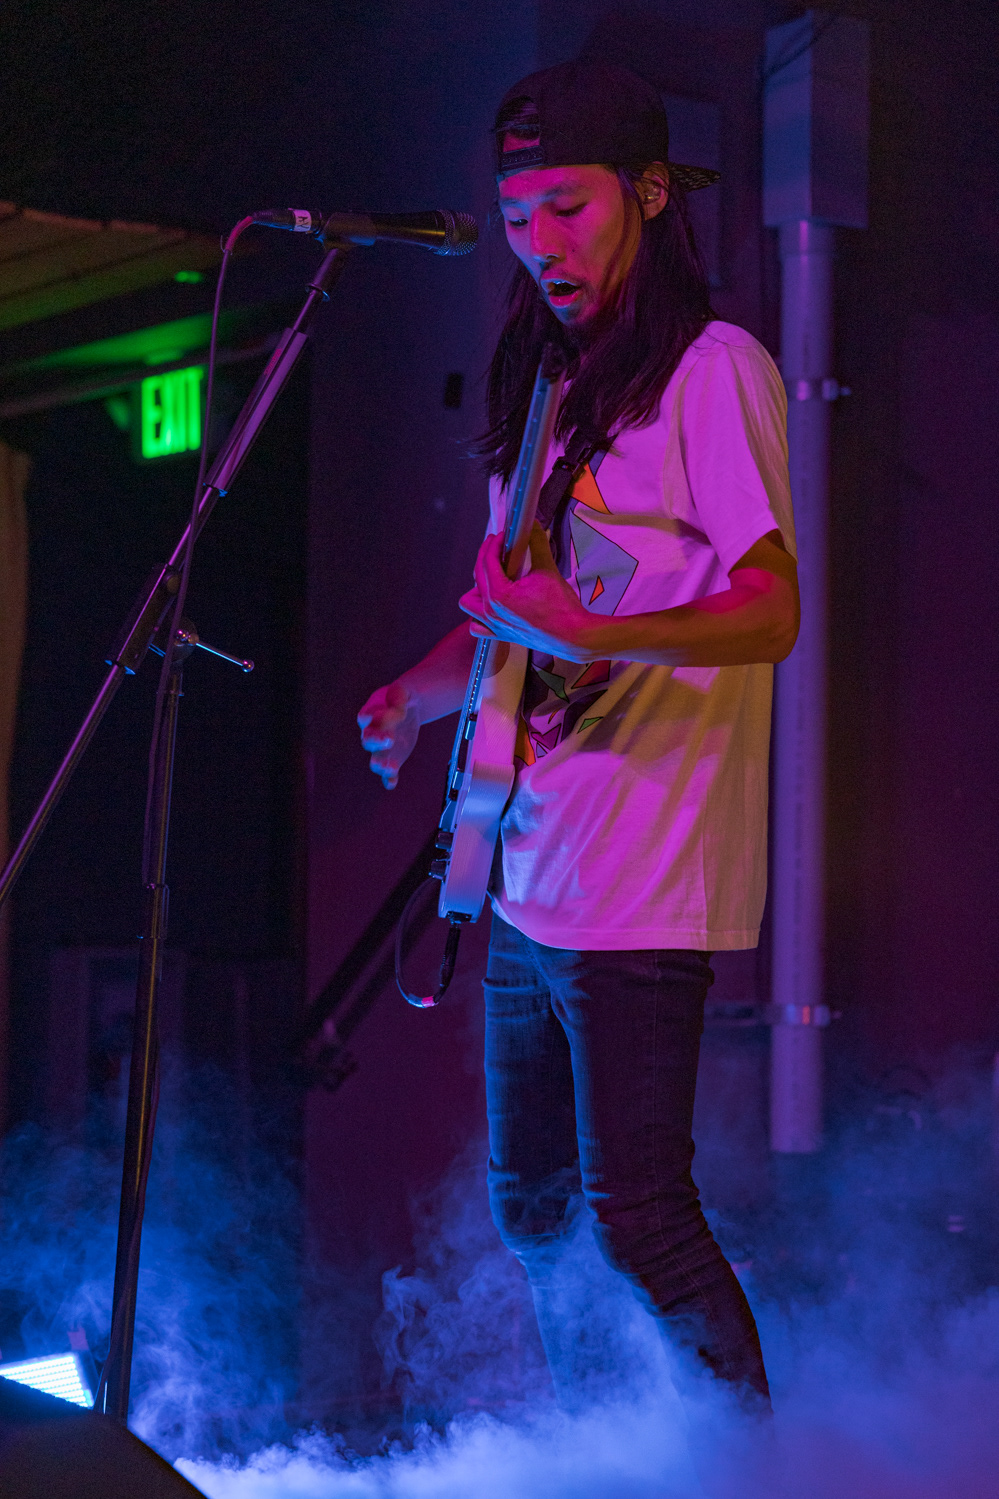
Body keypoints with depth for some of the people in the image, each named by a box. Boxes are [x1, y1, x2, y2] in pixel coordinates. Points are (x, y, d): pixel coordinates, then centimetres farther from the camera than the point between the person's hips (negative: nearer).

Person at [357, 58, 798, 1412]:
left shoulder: (712, 369, -7)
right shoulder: (550, 396, 18)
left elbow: (771, 611, -16)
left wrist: (591, 636, -29)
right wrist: (415, 695, 7)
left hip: (643, 891, -8)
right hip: (530, 880, 9)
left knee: (635, 1211, -8)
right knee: (532, 1203, 15)